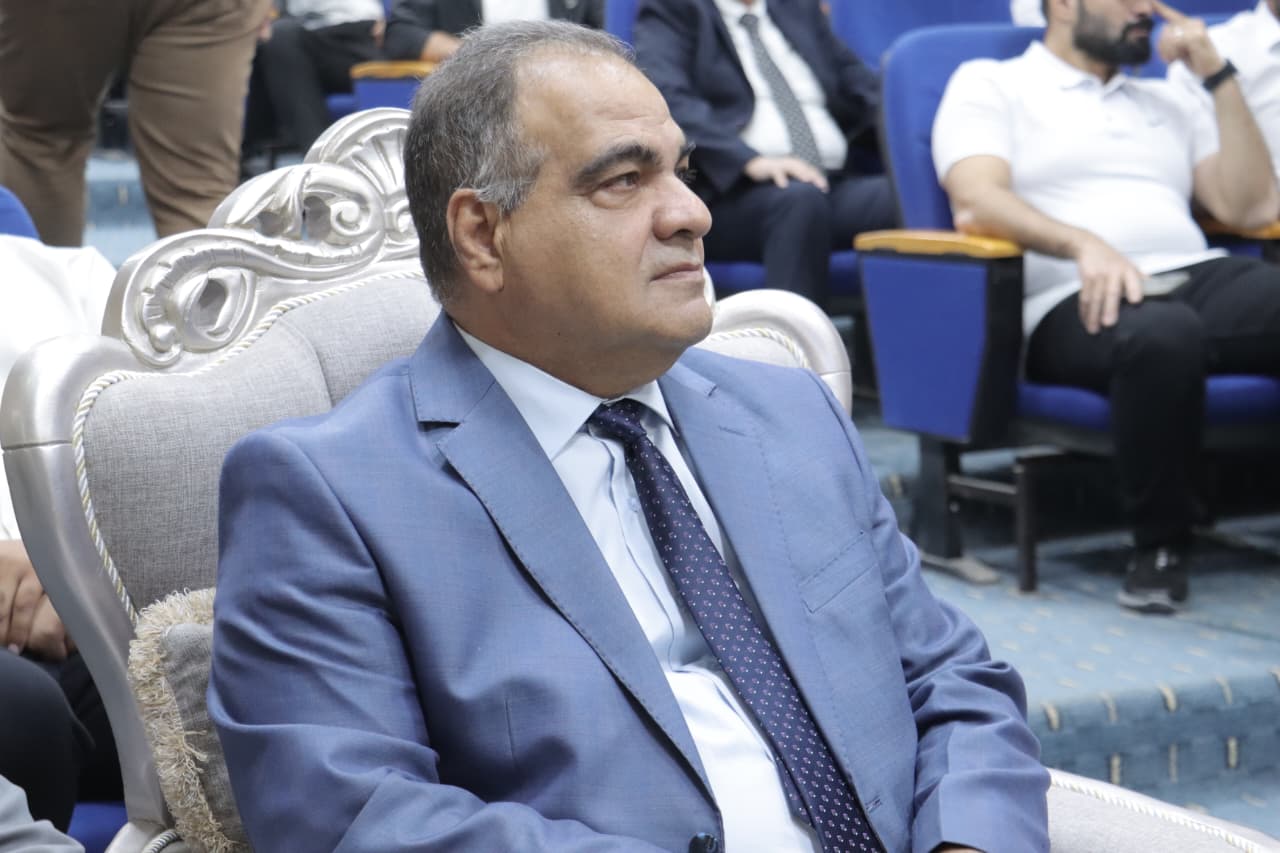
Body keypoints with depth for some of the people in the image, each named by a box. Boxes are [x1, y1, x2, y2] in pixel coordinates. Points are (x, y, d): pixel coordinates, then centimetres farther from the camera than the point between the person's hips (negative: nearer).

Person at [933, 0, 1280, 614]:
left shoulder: (1167, 101, 30)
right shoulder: (989, 85, 14)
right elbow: (976, 202, -6)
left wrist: (1217, 76, 15)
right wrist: (1084, 243, -23)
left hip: (1201, 278, 4)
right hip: (1079, 301, -4)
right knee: (1162, 333, -40)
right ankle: (1159, 544, -20)